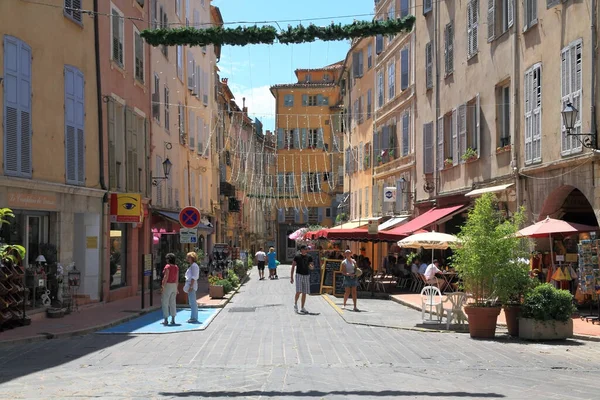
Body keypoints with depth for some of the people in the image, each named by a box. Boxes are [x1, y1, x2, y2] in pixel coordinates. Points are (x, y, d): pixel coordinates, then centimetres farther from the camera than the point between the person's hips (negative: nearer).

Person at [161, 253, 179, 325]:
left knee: (165, 303, 0)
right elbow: (177, 279, 9)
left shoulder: (167, 266, -14)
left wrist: (163, 286, -17)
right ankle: (173, 320, 8)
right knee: (173, 303, 9)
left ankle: (166, 320, 0)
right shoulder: (176, 267, 7)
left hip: (167, 285, -7)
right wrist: (176, 288, 15)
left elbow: (166, 277, -20)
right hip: (174, 286, 7)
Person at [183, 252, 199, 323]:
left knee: (193, 302, -9)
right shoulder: (192, 266, 18)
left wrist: (191, 286, -21)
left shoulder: (194, 265, -12)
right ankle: (194, 317, 16)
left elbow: (194, 277, -18)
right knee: (192, 302, 12)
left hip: (192, 285, -11)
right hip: (190, 285, 11)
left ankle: (194, 318, -9)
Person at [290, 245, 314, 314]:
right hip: (299, 275, -3)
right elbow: (293, 267, 2)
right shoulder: (297, 257, -1)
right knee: (298, 291, -15)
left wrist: (311, 267, -16)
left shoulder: (309, 257, 8)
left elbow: (311, 266, 10)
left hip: (306, 275, 3)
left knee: (304, 293, 6)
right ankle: (295, 304, 8)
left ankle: (302, 308, 13)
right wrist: (291, 277, -2)